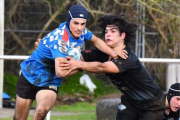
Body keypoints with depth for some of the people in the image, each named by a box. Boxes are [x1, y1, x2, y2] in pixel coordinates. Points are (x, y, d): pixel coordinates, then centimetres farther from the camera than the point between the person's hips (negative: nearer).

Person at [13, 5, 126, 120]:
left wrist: (114, 54, -5)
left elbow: (96, 41, 11)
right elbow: (61, 72, -40)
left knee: (42, 110, -27)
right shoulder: (60, 38, -32)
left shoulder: (81, 32, -12)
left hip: (51, 82, 4)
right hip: (31, 75, -4)